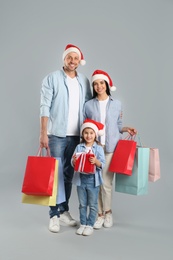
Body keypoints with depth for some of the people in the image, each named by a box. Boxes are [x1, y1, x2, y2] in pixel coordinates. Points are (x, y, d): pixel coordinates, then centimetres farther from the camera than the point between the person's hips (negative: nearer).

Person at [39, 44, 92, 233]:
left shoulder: (84, 81, 10)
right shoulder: (52, 78, -2)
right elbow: (45, 107, -8)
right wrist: (43, 133, -15)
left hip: (76, 135, 4)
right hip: (56, 134, -4)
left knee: (68, 174, 11)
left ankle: (64, 210, 23)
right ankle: (54, 215, 9)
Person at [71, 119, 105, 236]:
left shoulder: (99, 148, -4)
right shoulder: (79, 147, 4)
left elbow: (103, 164, -9)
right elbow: (73, 163, 3)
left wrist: (96, 161, -28)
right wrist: (74, 161, -19)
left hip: (93, 179, -2)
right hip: (81, 178, 3)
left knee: (93, 204, 7)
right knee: (82, 204, 13)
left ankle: (90, 225, 19)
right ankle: (83, 224, 26)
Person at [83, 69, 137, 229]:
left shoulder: (117, 104, 7)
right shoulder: (88, 105, 5)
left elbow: (118, 125, 13)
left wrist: (126, 129, -6)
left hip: (111, 148, 0)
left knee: (106, 182, -1)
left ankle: (108, 212, 22)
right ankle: (100, 214, 18)